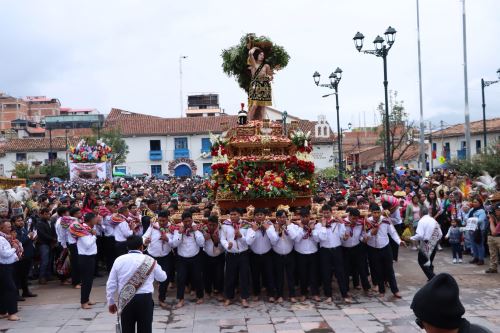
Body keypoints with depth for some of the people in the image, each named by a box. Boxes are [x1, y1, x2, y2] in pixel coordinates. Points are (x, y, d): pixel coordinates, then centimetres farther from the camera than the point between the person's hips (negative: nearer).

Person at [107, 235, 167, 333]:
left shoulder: (119, 260, 2)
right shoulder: (149, 260, 1)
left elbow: (111, 284, 5)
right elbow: (162, 277, 16)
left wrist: (111, 302, 16)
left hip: (125, 300, 1)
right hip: (145, 299, -1)